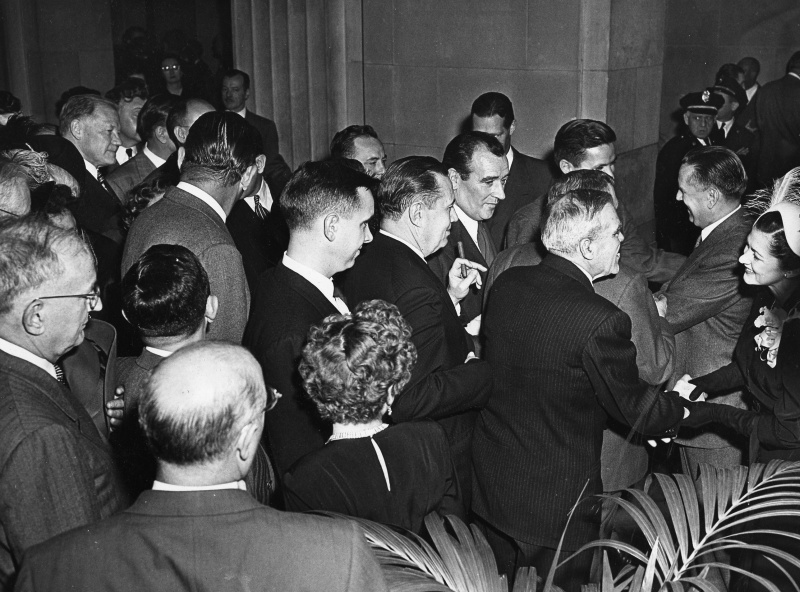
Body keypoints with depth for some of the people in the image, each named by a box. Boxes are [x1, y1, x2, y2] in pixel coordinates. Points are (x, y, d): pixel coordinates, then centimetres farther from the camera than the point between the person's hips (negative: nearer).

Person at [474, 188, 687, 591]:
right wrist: (678, 403, 9)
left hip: (489, 481, 6)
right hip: (556, 503, -6)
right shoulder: (601, 320, -27)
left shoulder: (505, 284, -7)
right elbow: (638, 413, -14)